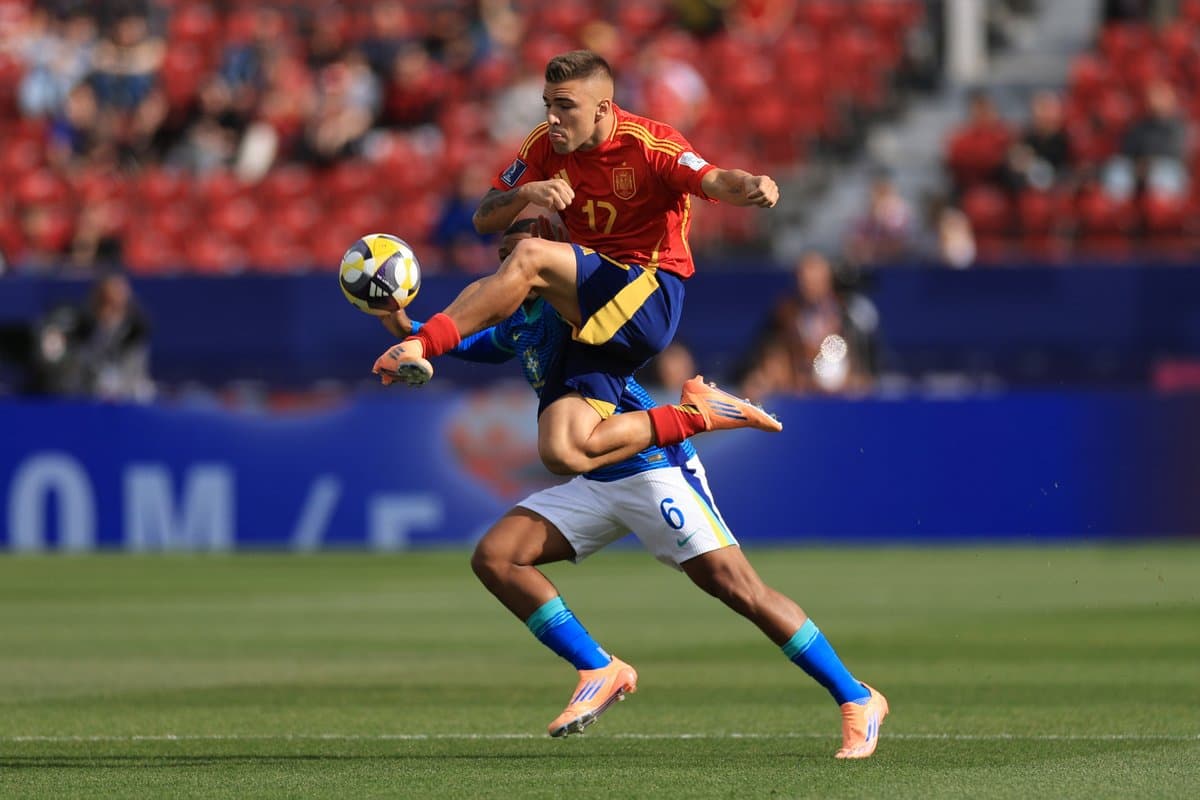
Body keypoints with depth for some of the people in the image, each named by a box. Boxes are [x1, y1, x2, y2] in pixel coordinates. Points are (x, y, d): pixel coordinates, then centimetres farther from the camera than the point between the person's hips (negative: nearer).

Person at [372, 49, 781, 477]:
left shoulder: (651, 144, -10)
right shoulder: (545, 146, 6)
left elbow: (714, 181, -27)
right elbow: (483, 219, 8)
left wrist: (753, 186, -51)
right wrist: (526, 192, -15)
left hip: (650, 301, -6)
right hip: (593, 319, 6)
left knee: (530, 256, -30)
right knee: (562, 455, -15)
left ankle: (422, 345, -30)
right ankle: (694, 415, -2)